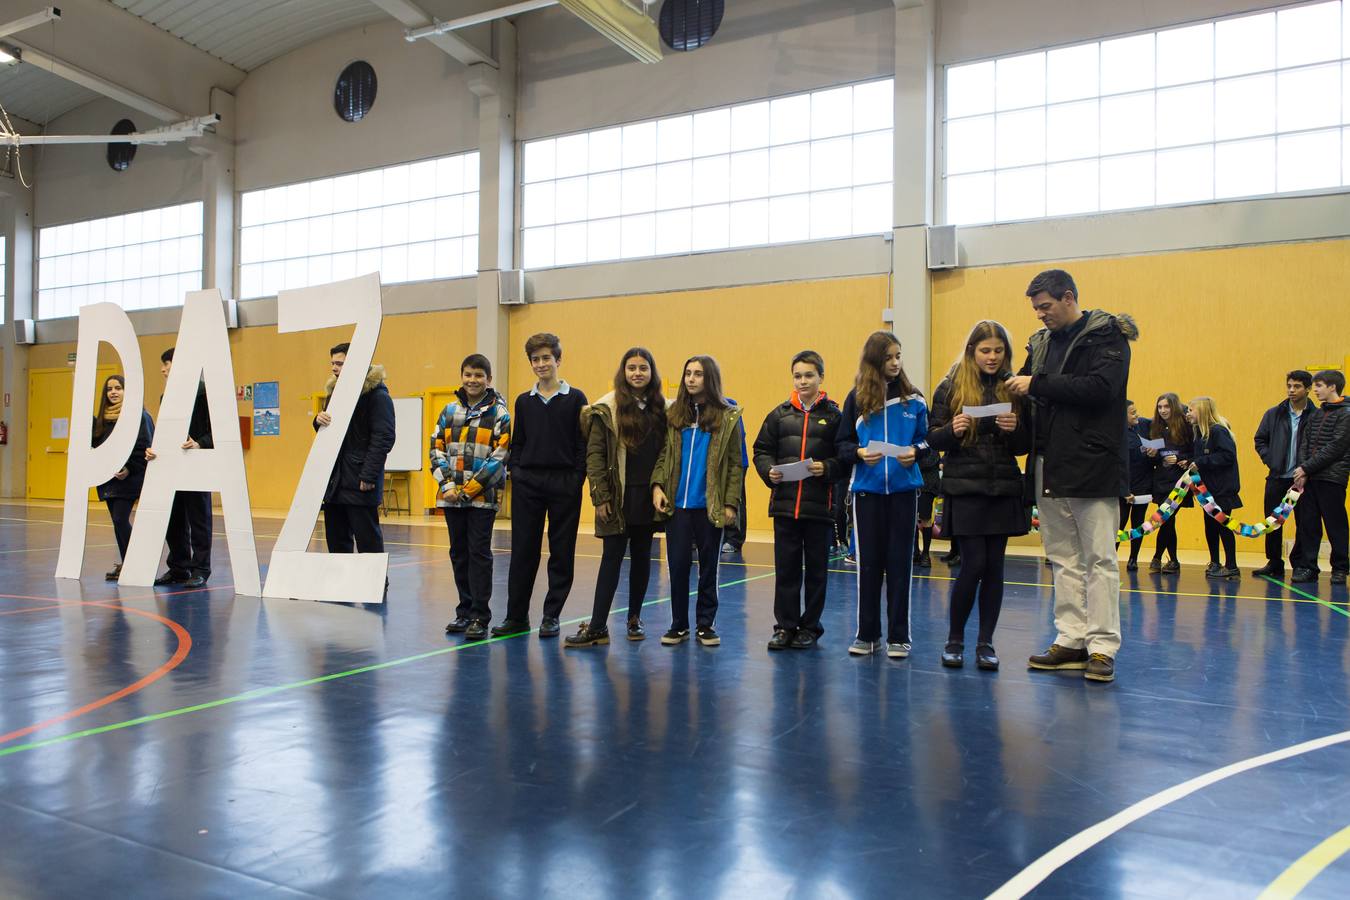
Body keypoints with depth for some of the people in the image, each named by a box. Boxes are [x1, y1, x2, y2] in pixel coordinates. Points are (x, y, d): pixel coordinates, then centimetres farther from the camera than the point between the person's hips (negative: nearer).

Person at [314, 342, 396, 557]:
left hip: (360, 484, -8)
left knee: (368, 542, -2)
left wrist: (368, 476, -20)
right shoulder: (333, 390, 16)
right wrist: (319, 420, -1)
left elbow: (384, 438, -14)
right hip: (334, 481, 8)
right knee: (336, 542, 11)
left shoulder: (376, 394, -8)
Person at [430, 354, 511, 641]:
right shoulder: (450, 410, 10)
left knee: (479, 553, -3)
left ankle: (480, 617, 2)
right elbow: (436, 449, 8)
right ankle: (465, 610, 23)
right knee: (459, 553, 11)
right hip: (451, 496, 5)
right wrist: (447, 485, -6)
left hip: (483, 496, -5)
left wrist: (469, 489, -13)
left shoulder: (499, 413, -3)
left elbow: (501, 457, -10)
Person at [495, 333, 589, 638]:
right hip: (527, 484, 3)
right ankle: (517, 616, 14)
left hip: (564, 484, -3)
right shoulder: (524, 401, 11)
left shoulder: (575, 398, 0)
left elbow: (583, 444, -2)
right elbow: (517, 443, 15)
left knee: (561, 553, 3)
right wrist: (516, 472, 2)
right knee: (523, 551, 5)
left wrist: (577, 479, -10)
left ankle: (552, 616, 13)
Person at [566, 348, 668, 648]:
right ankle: (597, 627, 3)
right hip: (618, 497, -3)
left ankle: (635, 618, 23)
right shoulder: (607, 409, -4)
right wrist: (600, 497, -11)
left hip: (650, 496, 3)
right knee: (611, 559, -1)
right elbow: (594, 455, -6)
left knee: (641, 557, 11)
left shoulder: (662, 408, 7)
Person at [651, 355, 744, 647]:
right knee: (678, 564, 4)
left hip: (710, 506, -2)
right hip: (677, 504, 2)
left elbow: (736, 464, -2)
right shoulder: (674, 414, 7)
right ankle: (679, 625, 17)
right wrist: (657, 485, -9)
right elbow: (663, 455, 7)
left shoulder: (728, 417, 0)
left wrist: (731, 503, -8)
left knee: (708, 566, 8)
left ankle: (705, 624, 20)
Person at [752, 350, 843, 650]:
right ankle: (785, 626, 18)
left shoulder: (834, 414, 0)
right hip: (785, 503, 2)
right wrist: (769, 471, -9)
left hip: (820, 506, -2)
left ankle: (810, 627, 20)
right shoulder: (780, 414, 8)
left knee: (816, 569, 8)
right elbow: (761, 450, 9)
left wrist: (827, 469, -19)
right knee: (785, 568, 8)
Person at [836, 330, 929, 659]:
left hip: (903, 489, 0)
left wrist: (915, 451, -14)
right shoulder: (856, 398, 3)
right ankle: (867, 634, 17)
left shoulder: (912, 398, 4)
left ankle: (898, 636, 12)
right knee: (868, 562, 6)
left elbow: (927, 440, 7)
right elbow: (842, 444, 4)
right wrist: (859, 453, -16)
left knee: (899, 562, 3)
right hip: (867, 490, 0)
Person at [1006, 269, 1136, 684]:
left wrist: (1038, 384, -16)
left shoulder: (1107, 335, -4)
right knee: (1064, 559, 10)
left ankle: (1103, 647, 4)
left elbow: (1100, 387, -19)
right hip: (1051, 467, 7)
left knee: (1099, 559, -1)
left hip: (1092, 466, -7)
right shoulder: (1041, 342, 15)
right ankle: (1072, 640, 17)